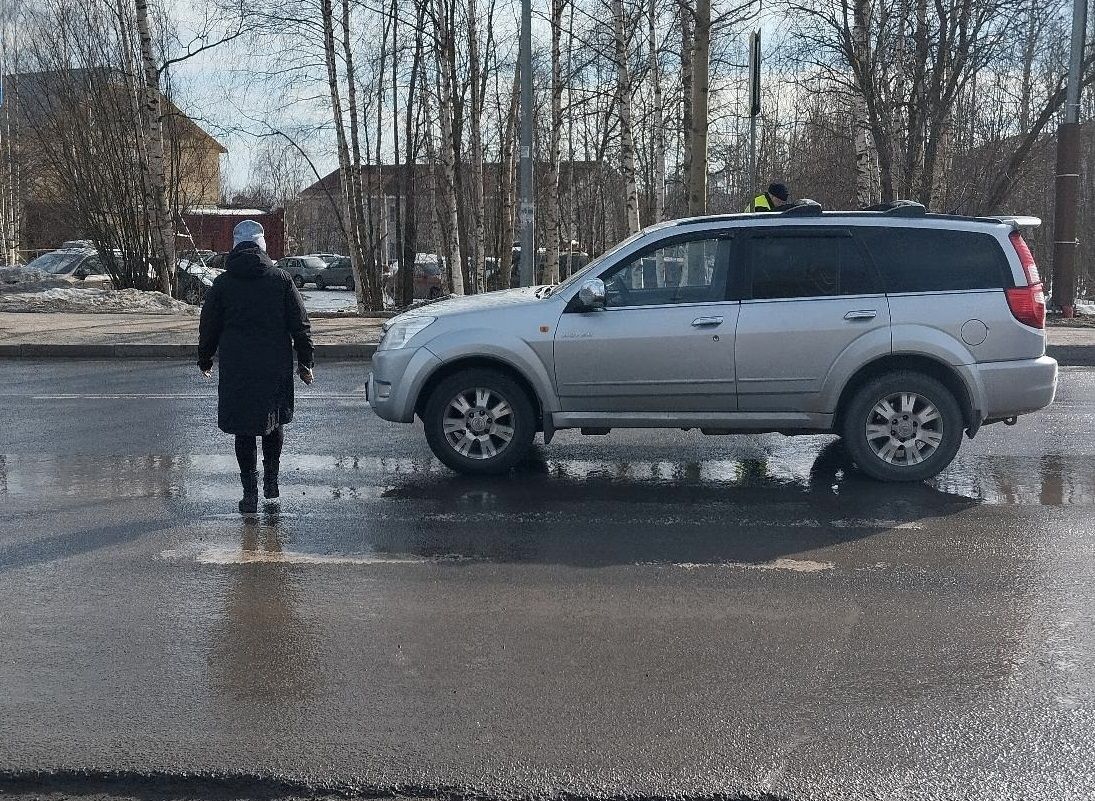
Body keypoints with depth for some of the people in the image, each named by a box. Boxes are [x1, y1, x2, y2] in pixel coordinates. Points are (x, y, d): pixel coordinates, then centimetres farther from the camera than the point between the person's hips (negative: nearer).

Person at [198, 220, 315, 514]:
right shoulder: (281, 280, -2)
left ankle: (250, 492, 5)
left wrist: (204, 359, 21)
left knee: (244, 429, 5)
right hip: (275, 367, 1)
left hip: (236, 369, 0)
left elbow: (208, 327, 6)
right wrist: (305, 362, 8)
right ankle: (271, 481, 24)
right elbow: (301, 325, 0)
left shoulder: (222, 283, -1)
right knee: (274, 422, 19)